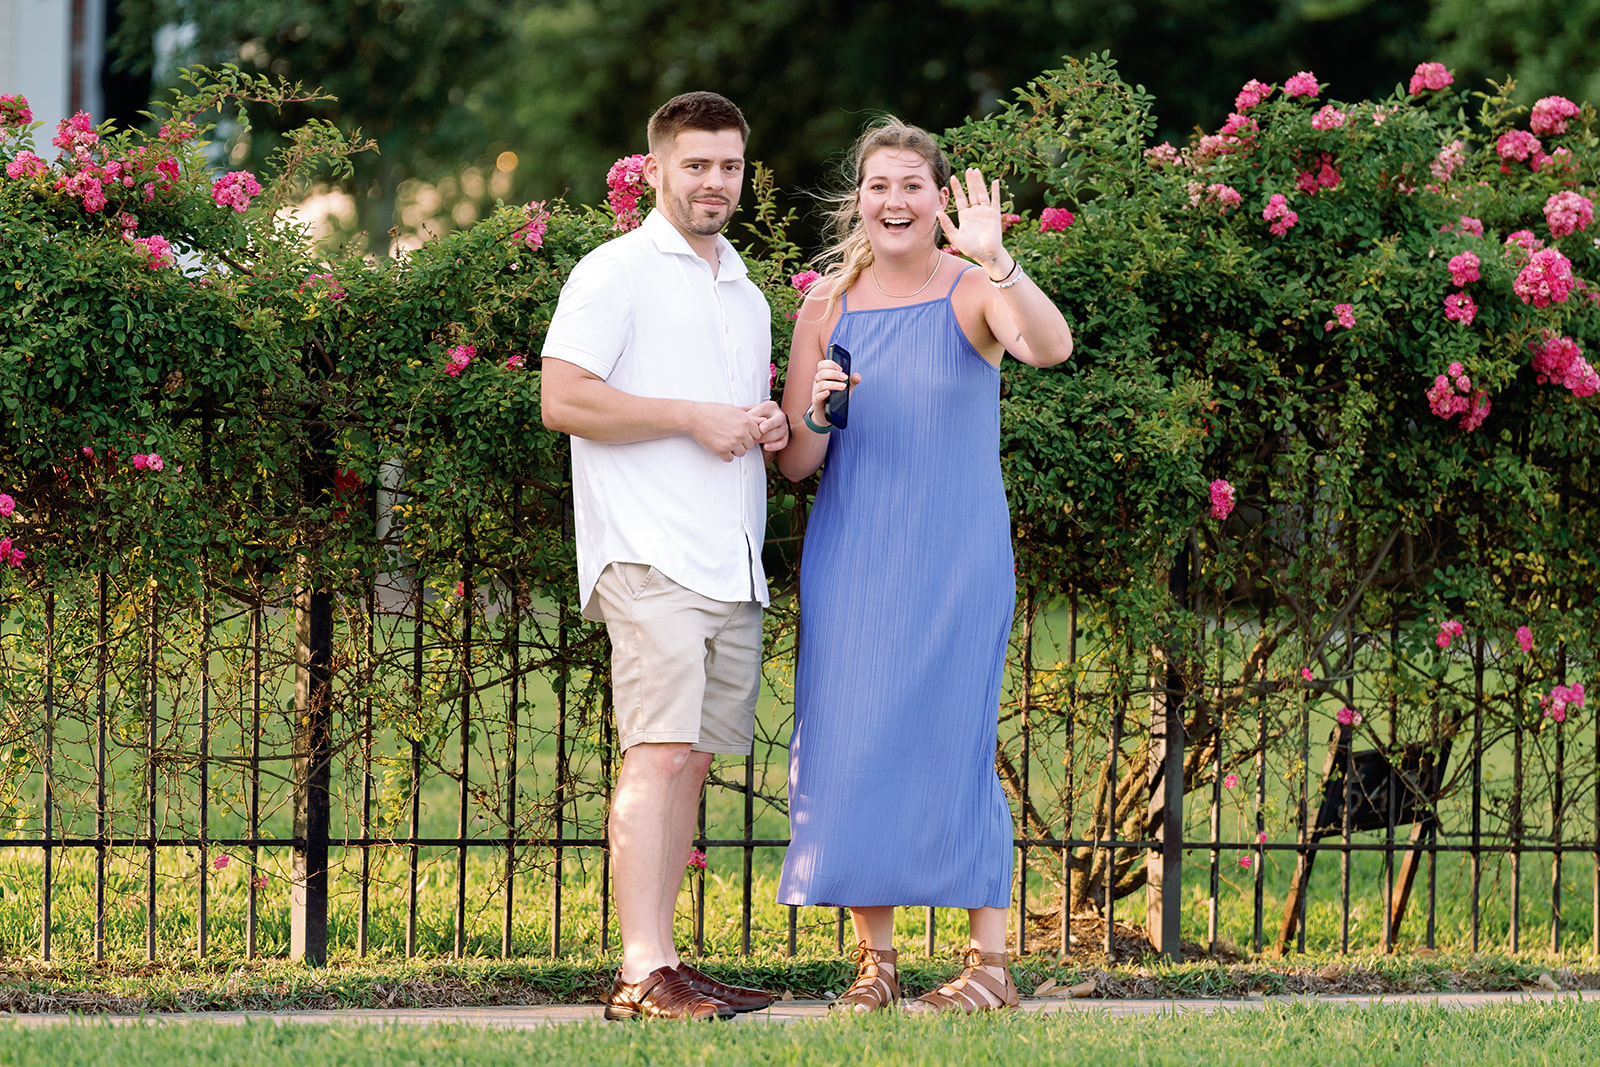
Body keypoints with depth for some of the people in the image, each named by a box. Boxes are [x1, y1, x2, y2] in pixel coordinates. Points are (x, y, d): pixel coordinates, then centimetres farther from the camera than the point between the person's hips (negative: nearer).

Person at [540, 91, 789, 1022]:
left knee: (694, 761, 6)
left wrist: (770, 428, 9)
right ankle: (642, 973, -19)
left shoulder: (746, 295, 23)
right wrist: (695, 418, -13)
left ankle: (667, 966, 8)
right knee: (660, 754, -15)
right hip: (653, 558, -8)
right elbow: (565, 400, -12)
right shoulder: (618, 273, -2)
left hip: (735, 563, 8)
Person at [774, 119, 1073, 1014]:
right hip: (852, 560, 3)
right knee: (853, 749, 1)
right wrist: (818, 414, -13)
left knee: (952, 747, -3)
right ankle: (874, 962, 8)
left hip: (955, 560, -3)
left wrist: (996, 259, -40)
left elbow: (1052, 346, -27)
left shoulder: (972, 291, -4)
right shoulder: (828, 307, 5)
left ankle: (991, 962, 4)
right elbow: (794, 464, 8)